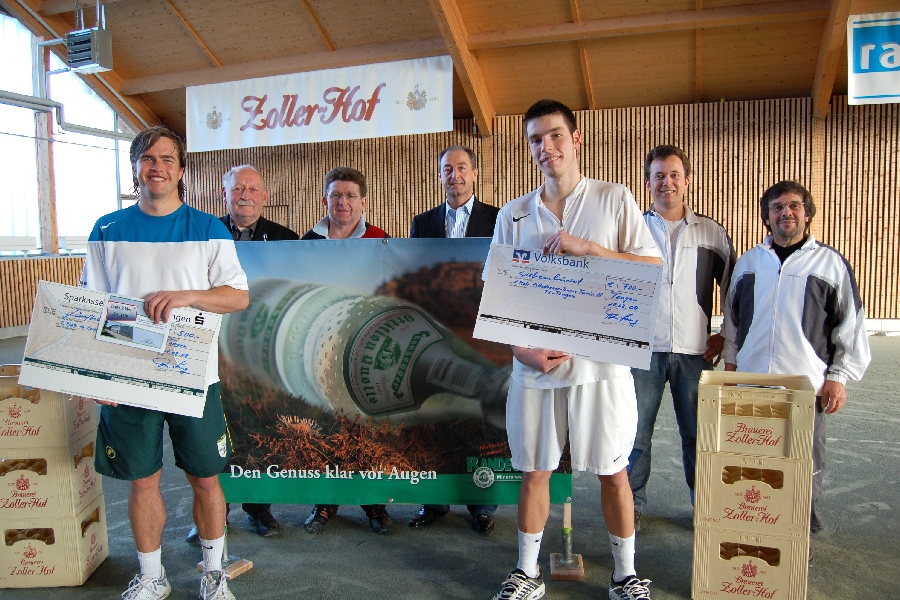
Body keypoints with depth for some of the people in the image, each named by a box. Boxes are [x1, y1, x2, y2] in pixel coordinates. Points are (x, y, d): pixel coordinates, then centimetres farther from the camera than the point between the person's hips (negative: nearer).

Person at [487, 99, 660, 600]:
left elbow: (654, 268, -2)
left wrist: (588, 248, -14)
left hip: (601, 360, -2)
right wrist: (522, 348, -8)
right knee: (534, 470, 11)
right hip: (534, 364, 2)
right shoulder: (514, 215, 8)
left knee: (613, 471, 9)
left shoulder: (614, 199, 3)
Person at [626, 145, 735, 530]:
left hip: (695, 351, 1)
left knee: (698, 436, 9)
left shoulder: (711, 233, 7)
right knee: (636, 434, 6)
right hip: (643, 349, 0)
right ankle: (633, 507, 22)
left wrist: (727, 335, 6)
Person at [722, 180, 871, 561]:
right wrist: (730, 361, 14)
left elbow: (851, 326, 2)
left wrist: (838, 377, -3)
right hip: (749, 383, 3)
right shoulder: (748, 262, 12)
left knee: (805, 467, 4)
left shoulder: (831, 263, 3)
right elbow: (732, 318, 19)